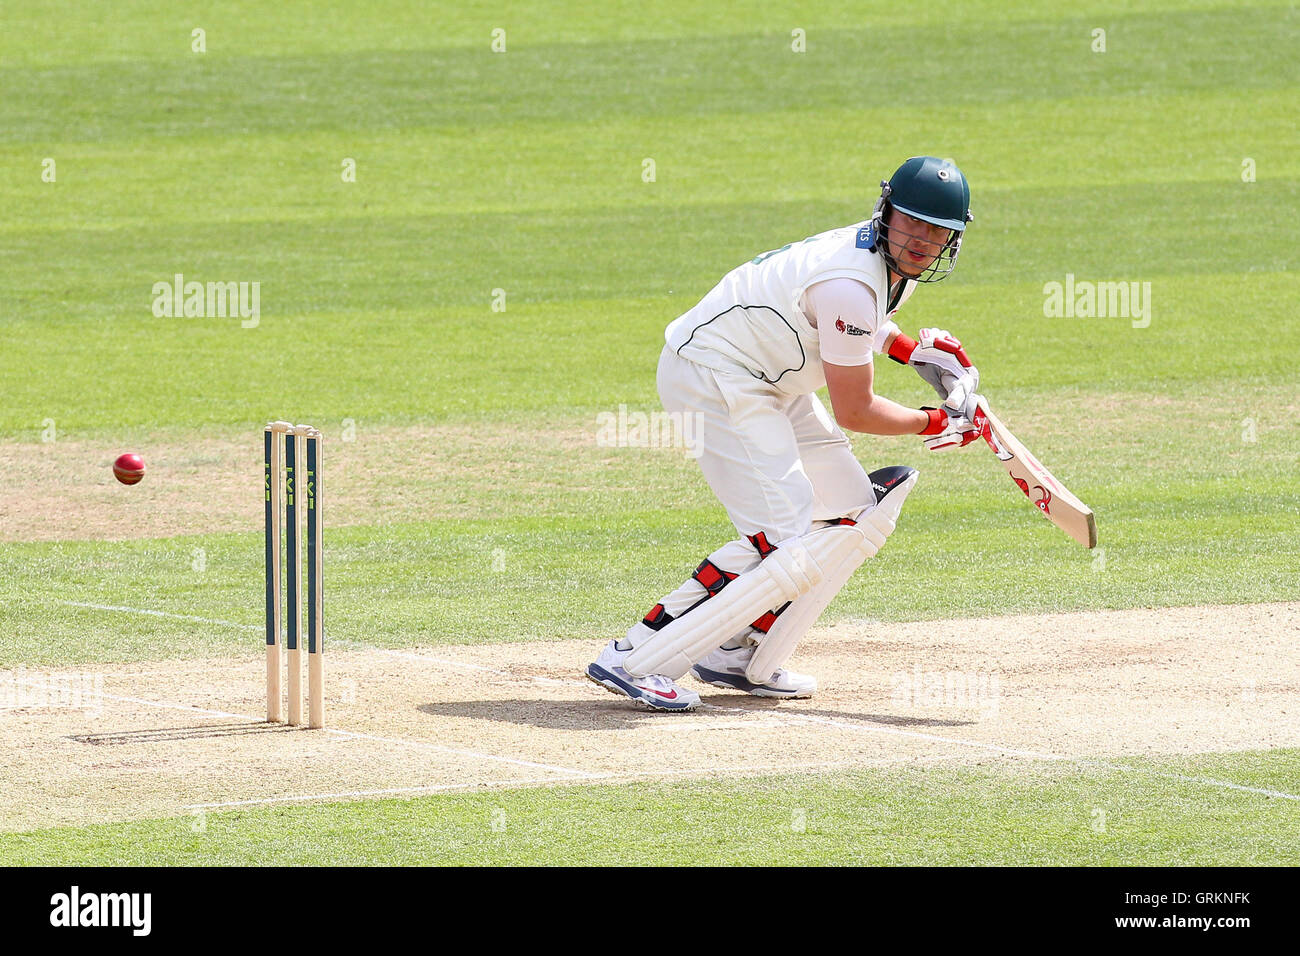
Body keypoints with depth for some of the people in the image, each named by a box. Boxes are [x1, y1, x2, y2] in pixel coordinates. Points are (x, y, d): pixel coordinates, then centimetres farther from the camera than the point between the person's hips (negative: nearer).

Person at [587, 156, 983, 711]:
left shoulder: (897, 263, 2)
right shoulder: (852, 284, -28)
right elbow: (854, 412, -18)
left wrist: (914, 349, 12)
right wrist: (935, 425, -4)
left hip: (768, 386, 11)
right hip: (715, 378, -11)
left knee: (859, 517, 11)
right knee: (787, 545, -20)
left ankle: (740, 657, 13)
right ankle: (636, 661, -21)